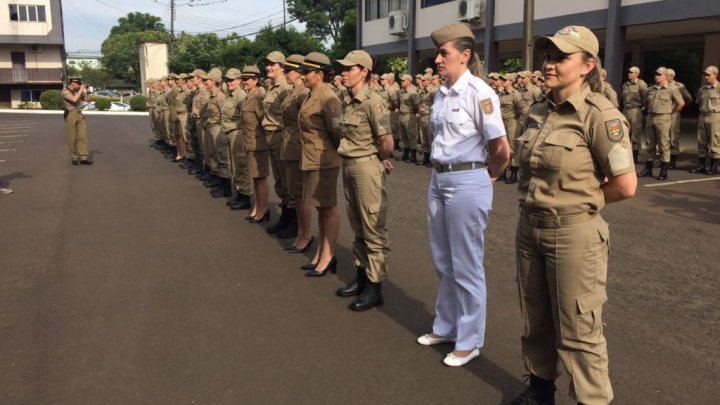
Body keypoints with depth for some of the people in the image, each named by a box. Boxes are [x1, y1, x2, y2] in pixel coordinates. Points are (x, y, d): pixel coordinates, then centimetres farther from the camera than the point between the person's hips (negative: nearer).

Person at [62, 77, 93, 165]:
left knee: (83, 136, -5)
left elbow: (88, 99, 15)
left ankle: (84, 158, -6)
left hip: (79, 115, 6)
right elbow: (74, 99, -27)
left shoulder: (78, 91, 10)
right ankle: (74, 158, 14)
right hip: (70, 115, -6)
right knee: (72, 138, 1)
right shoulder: (65, 91, -12)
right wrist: (81, 90, -18)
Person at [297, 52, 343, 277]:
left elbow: (336, 131, -17)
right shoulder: (312, 95, 12)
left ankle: (328, 258, 10)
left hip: (323, 159, -9)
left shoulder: (327, 97, -16)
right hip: (311, 158, 9)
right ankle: (320, 255, 24)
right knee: (320, 207, 14)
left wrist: (337, 153, -4)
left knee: (328, 208, 0)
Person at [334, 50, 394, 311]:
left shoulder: (373, 103, -17)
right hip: (348, 166, 9)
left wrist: (380, 161, -2)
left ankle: (374, 287, 9)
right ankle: (361, 276, 30)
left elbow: (387, 144, -20)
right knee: (357, 227, 17)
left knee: (373, 230, 1)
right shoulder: (350, 102, 9)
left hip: (366, 167, -9)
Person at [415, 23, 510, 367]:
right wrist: (440, 173, 14)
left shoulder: (479, 93, -14)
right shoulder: (442, 94, 8)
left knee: (466, 266, 4)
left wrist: (485, 176, 1)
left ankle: (469, 340, 19)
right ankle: (446, 326, 35)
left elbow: (502, 150, -13)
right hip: (438, 180, 8)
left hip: (466, 183, -8)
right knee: (443, 262, 18)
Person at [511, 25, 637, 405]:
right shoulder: (537, 112, 5)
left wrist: (579, 200, -4)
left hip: (574, 234, -7)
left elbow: (625, 185, -17)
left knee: (577, 330, 5)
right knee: (535, 319, 20)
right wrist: (538, 201, 6)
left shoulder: (599, 114, -15)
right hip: (529, 228, 7)